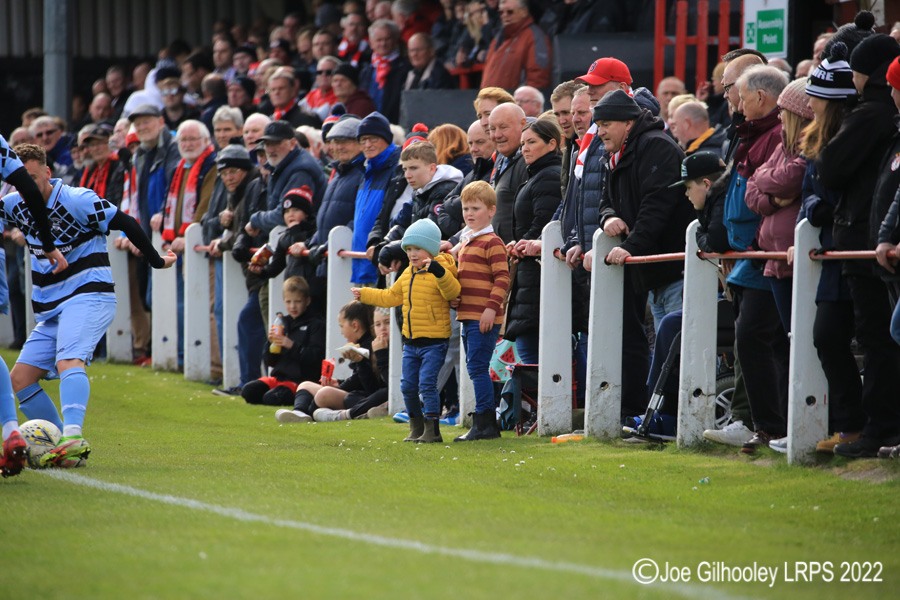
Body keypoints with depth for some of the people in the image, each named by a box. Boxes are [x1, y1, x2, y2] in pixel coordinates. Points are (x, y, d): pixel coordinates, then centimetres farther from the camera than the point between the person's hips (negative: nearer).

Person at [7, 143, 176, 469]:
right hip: (50, 309, 8)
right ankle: (67, 449, 2)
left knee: (68, 362, -31)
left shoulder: (76, 200, -11)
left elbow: (126, 223, -7)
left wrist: (157, 261, 1)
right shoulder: (17, 205, 7)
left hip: (87, 297, -8)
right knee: (20, 378, 1)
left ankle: (73, 437, -51)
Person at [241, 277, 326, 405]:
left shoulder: (316, 325, -2)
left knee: (271, 398, -30)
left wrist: (293, 346, -21)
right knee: (247, 391, -15)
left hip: (301, 380, -7)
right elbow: (270, 362, 16)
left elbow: (316, 357, -12)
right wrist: (271, 343, -5)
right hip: (279, 376, 7)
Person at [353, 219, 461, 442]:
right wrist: (364, 294, 27)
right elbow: (391, 297, 27)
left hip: (434, 342, -8)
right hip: (411, 341, 8)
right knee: (408, 386, 9)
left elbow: (452, 291, -31)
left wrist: (439, 273, -47)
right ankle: (416, 428, 24)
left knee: (427, 383, -14)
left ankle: (432, 430, -8)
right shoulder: (408, 275, 13)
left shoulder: (440, 272, -12)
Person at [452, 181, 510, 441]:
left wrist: (492, 308, -21)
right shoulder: (465, 241, 18)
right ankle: (486, 425, 17)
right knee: (475, 369, 11)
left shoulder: (492, 242, -10)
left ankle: (484, 424, -7)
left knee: (477, 367, -10)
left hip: (484, 318, -10)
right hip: (468, 317, 10)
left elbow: (502, 278, -16)